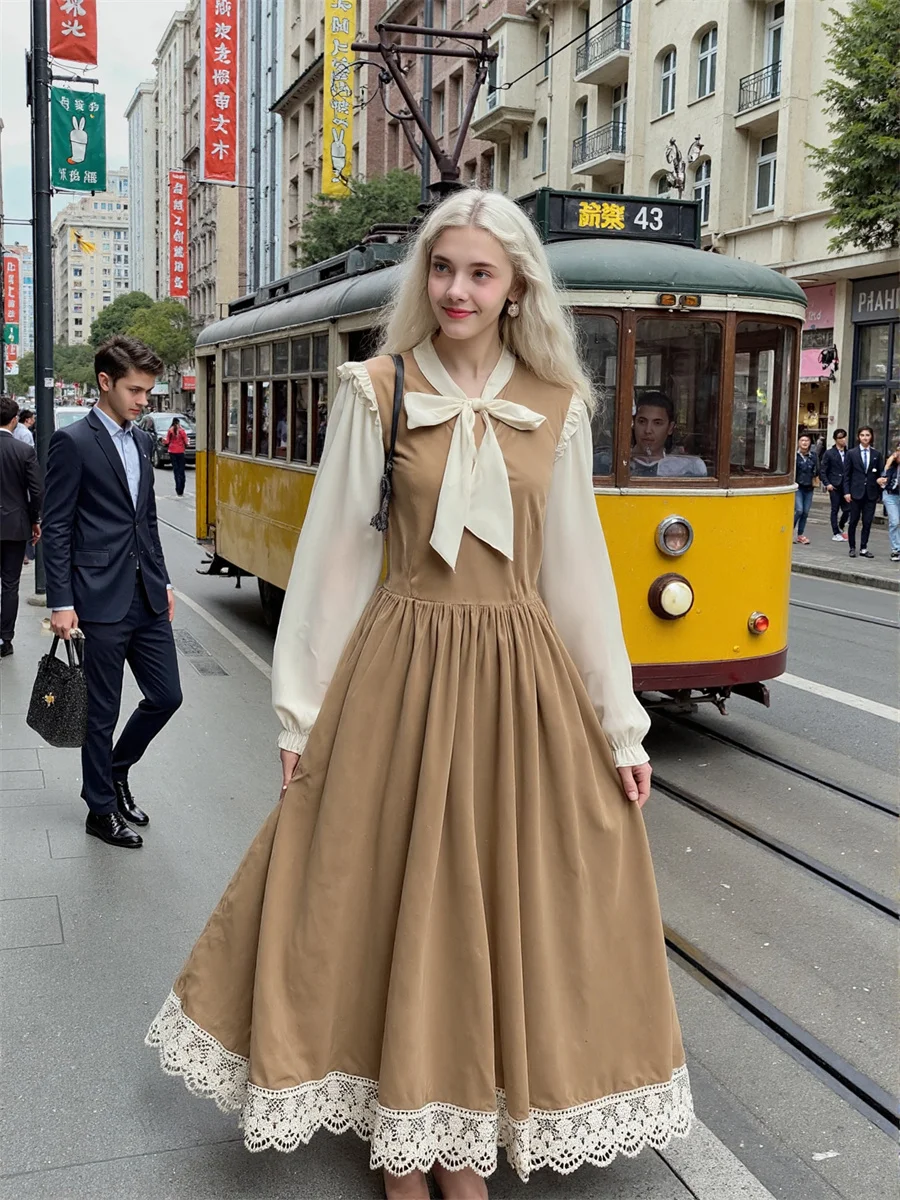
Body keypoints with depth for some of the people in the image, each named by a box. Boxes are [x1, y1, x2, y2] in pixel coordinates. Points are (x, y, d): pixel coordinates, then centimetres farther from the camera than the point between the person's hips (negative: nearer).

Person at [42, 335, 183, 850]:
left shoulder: (141, 441, 12)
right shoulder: (72, 442, -9)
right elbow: (57, 529, -10)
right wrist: (61, 603, -13)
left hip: (147, 597, 7)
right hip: (101, 601, -7)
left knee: (167, 695, 10)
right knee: (102, 712, 5)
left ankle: (116, 771, 33)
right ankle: (102, 809, 21)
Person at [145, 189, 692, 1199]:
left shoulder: (557, 408, 5)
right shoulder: (377, 392, 0)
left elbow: (579, 566, 7)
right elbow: (335, 552, 1)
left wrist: (620, 727, 6)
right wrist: (301, 710, -1)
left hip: (520, 678, 2)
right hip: (401, 668, -1)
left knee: (501, 901, 8)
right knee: (391, 894, 6)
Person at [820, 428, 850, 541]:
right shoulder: (829, 454, -1)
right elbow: (822, 470, -1)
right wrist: (827, 484, -10)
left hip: (846, 486, 3)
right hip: (834, 486, -3)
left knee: (847, 509, 2)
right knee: (835, 510, 2)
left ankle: (840, 527, 27)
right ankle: (835, 533, 10)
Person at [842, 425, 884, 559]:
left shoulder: (877, 454, 6)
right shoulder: (851, 453, 1)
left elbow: (880, 474, 7)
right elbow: (846, 474, 1)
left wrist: (879, 493, 3)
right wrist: (847, 492, -7)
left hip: (871, 493, 1)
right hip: (856, 492, -1)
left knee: (868, 522, 2)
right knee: (854, 521, 4)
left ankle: (864, 548, 10)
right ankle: (852, 548, 14)